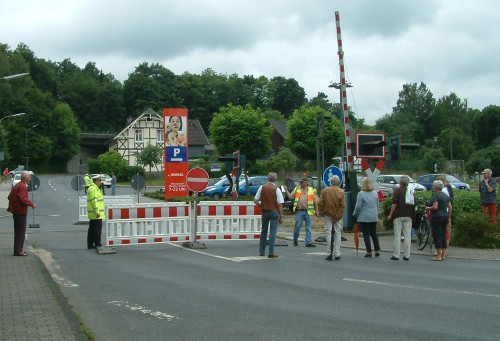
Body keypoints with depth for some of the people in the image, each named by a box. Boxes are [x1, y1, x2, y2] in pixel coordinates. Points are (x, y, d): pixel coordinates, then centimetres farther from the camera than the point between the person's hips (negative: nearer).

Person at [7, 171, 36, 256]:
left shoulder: (17, 185, 16)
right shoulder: (22, 186, -16)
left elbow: (10, 197, 20)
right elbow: (23, 199, -26)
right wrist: (32, 204, -15)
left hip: (16, 211, 10)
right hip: (20, 212, -10)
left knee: (19, 232, 16)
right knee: (20, 232, -5)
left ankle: (18, 250, 23)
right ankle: (18, 251, -3)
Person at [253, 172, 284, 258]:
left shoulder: (262, 187, 1)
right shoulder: (277, 189, -10)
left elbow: (255, 200, 0)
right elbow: (280, 204, -12)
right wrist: (281, 216, -7)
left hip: (264, 212, 4)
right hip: (274, 212, -4)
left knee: (264, 231, 16)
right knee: (273, 232, -1)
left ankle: (262, 251, 21)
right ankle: (271, 253, -3)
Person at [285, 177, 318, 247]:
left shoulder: (312, 190, 5)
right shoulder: (297, 189, 9)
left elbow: (315, 201, 6)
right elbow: (290, 197, 7)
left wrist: (316, 210, 4)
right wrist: (286, 191, -5)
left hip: (308, 212, 0)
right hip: (299, 211, 1)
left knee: (308, 228, 2)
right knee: (297, 226, 2)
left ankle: (309, 242, 5)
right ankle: (295, 240, 22)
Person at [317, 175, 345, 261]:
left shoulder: (325, 191, -5)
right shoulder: (341, 192, -5)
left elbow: (320, 204, -3)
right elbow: (342, 206, -8)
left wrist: (320, 213, 8)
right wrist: (338, 216, -5)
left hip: (327, 215, 0)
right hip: (338, 216, 0)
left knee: (328, 234, 4)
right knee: (337, 234, 7)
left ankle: (329, 254, 1)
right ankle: (337, 254, 7)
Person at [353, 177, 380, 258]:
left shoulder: (361, 194, -14)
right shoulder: (375, 193, 4)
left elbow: (358, 207, -13)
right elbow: (377, 205, 11)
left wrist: (355, 214, 4)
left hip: (364, 218, -5)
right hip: (374, 217, 5)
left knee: (366, 234, 2)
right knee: (374, 233, 15)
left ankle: (369, 252, 2)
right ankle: (377, 251, 14)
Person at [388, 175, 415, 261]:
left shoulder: (397, 190, -5)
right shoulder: (411, 192, 11)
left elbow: (394, 204, -11)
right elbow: (414, 204, 13)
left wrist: (390, 214, -6)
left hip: (398, 215, -4)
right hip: (408, 216, 4)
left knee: (397, 236, -2)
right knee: (407, 236, 4)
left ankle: (396, 255, -3)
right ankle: (406, 255, 3)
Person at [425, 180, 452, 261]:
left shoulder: (435, 195, -12)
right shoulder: (446, 196, 13)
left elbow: (435, 207, -22)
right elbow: (450, 208, 11)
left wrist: (428, 208, -4)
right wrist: (449, 219, 15)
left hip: (437, 217, -8)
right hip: (445, 217, 8)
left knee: (437, 236, -6)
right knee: (443, 235, 11)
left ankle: (438, 256, -7)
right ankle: (443, 255, 14)